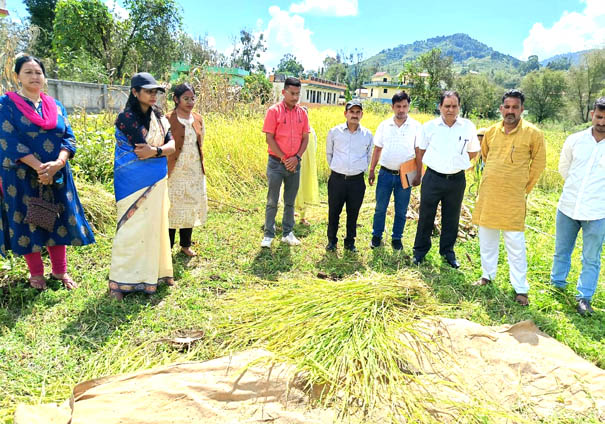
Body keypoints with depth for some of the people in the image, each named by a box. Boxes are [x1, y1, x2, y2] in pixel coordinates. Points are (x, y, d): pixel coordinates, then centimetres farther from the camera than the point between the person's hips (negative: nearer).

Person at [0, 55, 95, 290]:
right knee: (27, 222, 5)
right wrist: (39, 167, -21)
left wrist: (57, 164, -17)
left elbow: (69, 138, 1)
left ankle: (60, 271, 20)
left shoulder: (56, 106, 9)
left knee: (57, 220, 7)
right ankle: (36, 274, 20)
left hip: (57, 175, 3)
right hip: (22, 176, -3)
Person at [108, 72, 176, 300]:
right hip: (133, 183, -6)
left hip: (156, 182, 6)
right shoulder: (126, 118, -11)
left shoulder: (159, 118, 10)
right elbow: (141, 149, -19)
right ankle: (119, 282, 7)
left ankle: (154, 272, 25)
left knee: (154, 225, 12)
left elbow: (172, 145, -2)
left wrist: (154, 150, -18)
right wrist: (162, 150, -5)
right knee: (131, 229, -3)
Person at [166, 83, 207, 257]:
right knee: (172, 208, 2)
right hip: (175, 172, -5)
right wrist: (163, 171, -12)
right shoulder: (168, 120, -9)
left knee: (191, 207, 12)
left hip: (195, 172, 5)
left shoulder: (198, 120, 8)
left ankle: (186, 244, 27)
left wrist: (202, 168, 14)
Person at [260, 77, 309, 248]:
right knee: (272, 202, 4)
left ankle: (288, 233, 23)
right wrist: (284, 158, -13)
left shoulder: (302, 113, 5)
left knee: (290, 202, 12)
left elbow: (305, 138, 7)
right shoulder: (274, 111, -7)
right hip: (276, 163, -4)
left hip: (295, 163, 4)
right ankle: (268, 235, 13)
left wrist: (297, 157, -7)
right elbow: (269, 138, -10)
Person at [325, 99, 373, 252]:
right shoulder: (334, 132, 0)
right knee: (333, 212, 7)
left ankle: (350, 242, 25)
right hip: (337, 179, -1)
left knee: (353, 214, 10)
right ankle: (331, 240, 24)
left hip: (357, 180, 1)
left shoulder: (367, 134, 3)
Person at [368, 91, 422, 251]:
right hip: (385, 173, 1)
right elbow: (377, 149, 8)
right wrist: (371, 170, 6)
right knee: (380, 207, 8)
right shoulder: (384, 125, 3)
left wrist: (418, 175, -4)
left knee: (401, 211, 9)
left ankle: (396, 238, 24)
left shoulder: (416, 126, -3)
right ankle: (377, 236, 24)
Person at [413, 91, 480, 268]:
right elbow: (420, 150, 11)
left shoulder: (468, 127, 0)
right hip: (433, 178, -1)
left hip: (457, 179, 1)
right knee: (426, 216, 7)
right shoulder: (429, 126, -1)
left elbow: (473, 151, 14)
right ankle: (420, 250, 22)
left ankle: (448, 251, 27)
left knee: (451, 218, 11)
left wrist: (457, 162, 10)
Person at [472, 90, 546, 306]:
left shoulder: (533, 134, -8)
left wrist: (525, 187, 5)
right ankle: (487, 275, 32)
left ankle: (521, 289, 10)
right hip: (487, 196, 4)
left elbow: (538, 163, 4)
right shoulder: (491, 132, 3)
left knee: (515, 244, -1)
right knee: (486, 239, 15)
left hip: (512, 199, -4)